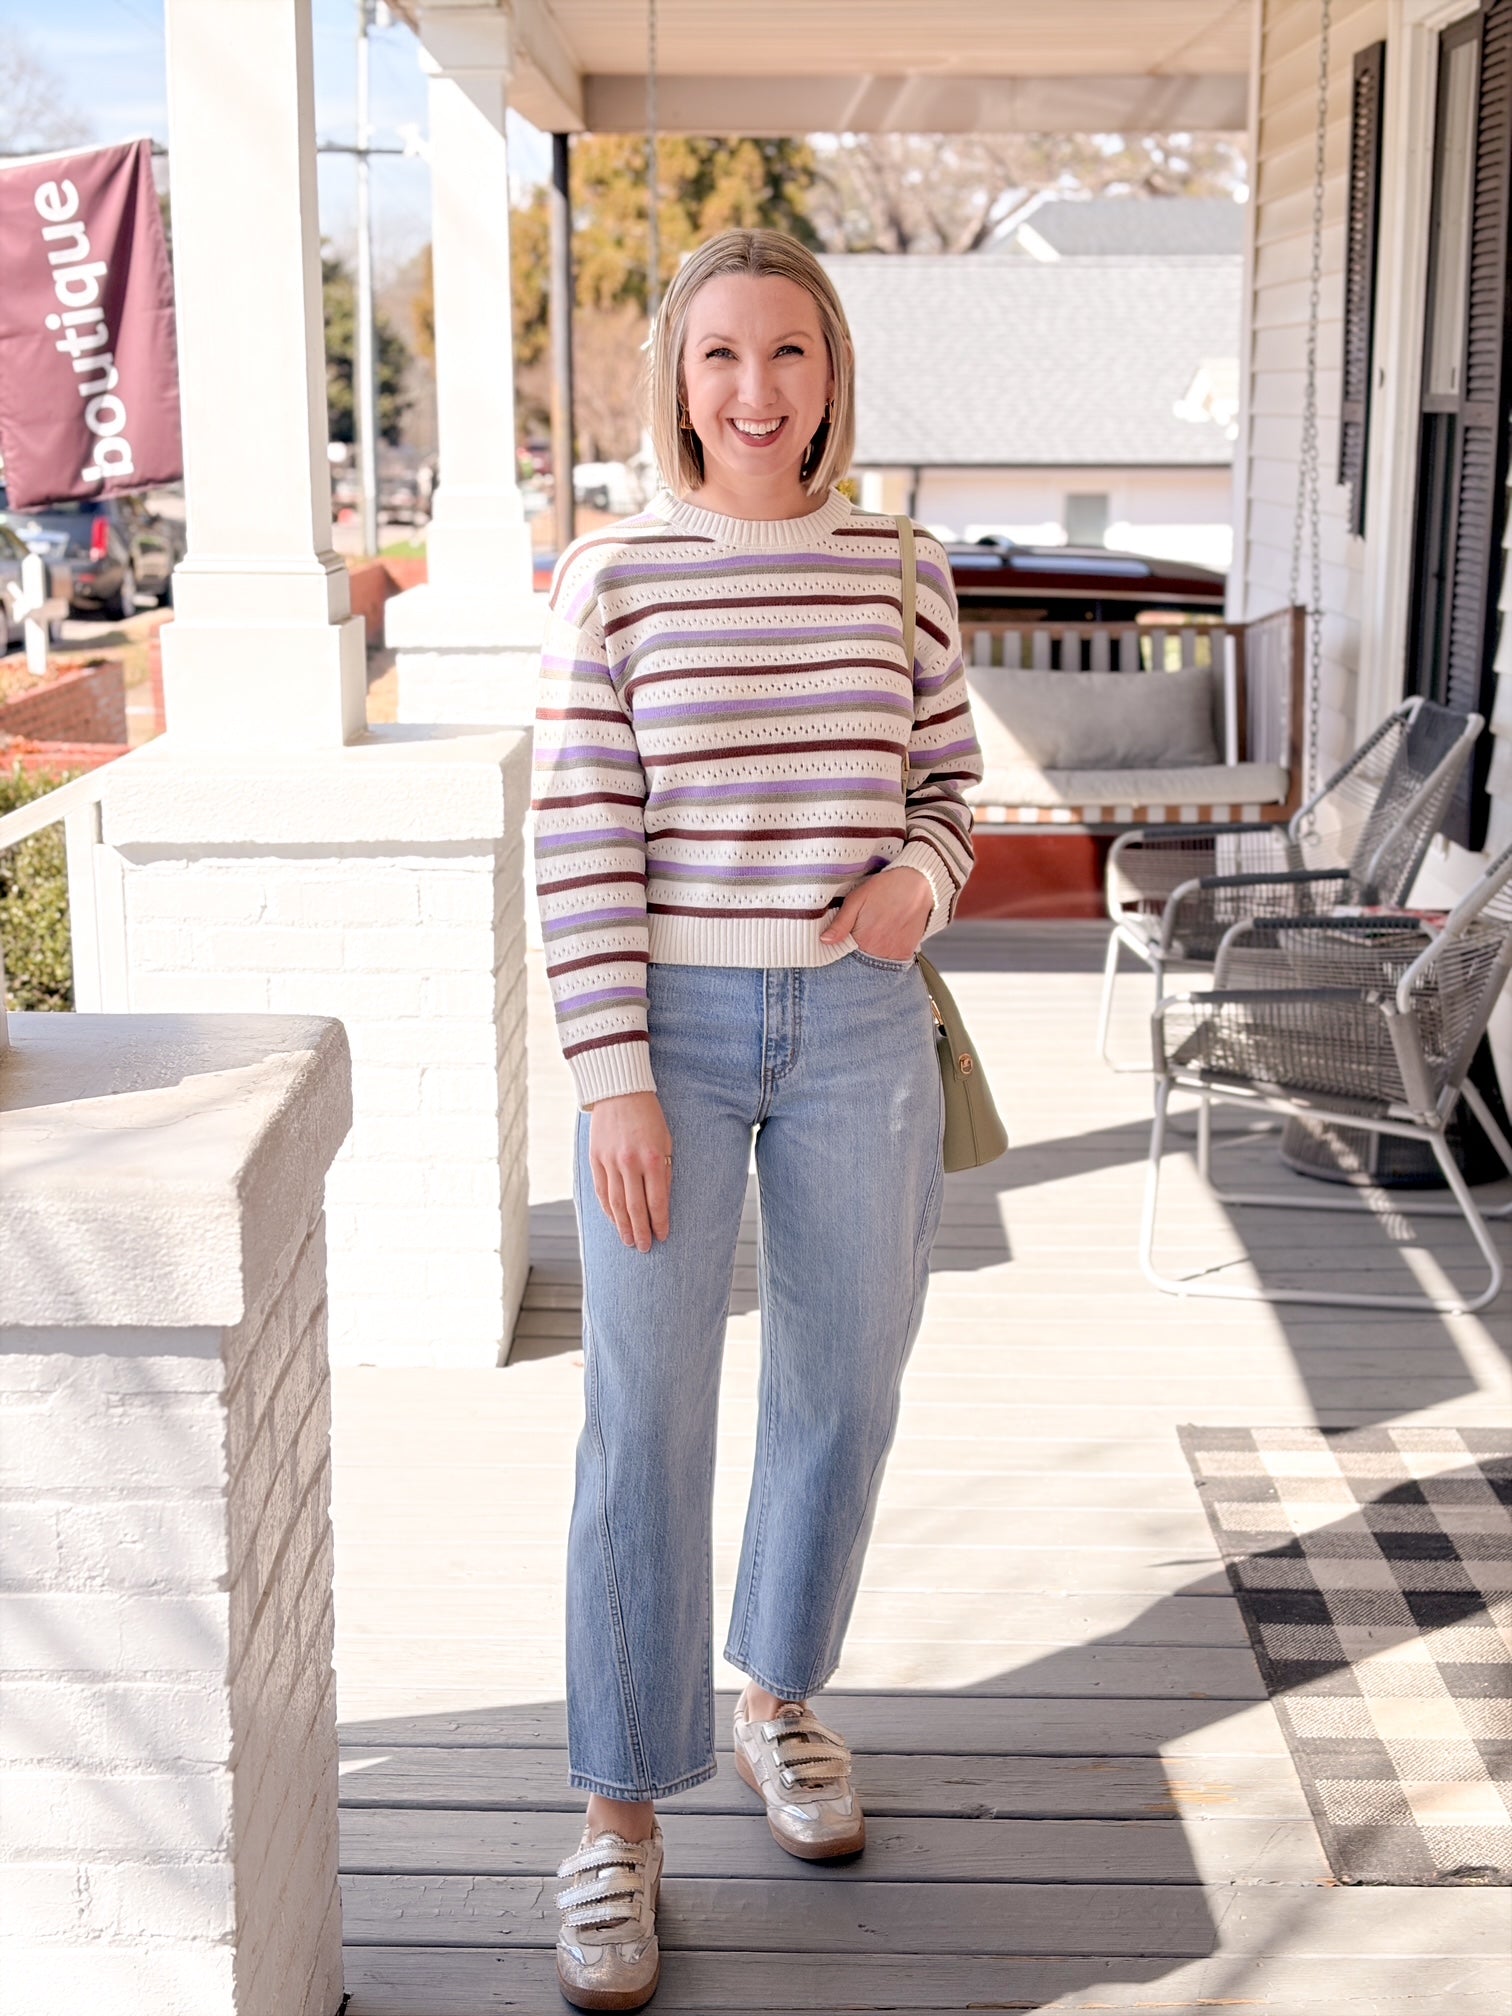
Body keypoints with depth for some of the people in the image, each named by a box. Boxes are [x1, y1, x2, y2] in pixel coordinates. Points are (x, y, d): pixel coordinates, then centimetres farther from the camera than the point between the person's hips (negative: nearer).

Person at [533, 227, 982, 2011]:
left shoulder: (898, 574, 3)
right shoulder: (612, 578, -5)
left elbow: (948, 774, 13)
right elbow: (581, 845, -8)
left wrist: (919, 877, -10)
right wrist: (614, 1079, -13)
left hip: (857, 1025, 3)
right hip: (668, 1024, -3)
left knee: (841, 1383, 13)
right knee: (646, 1414, -1)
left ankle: (777, 1699, 37)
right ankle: (621, 1813, 13)